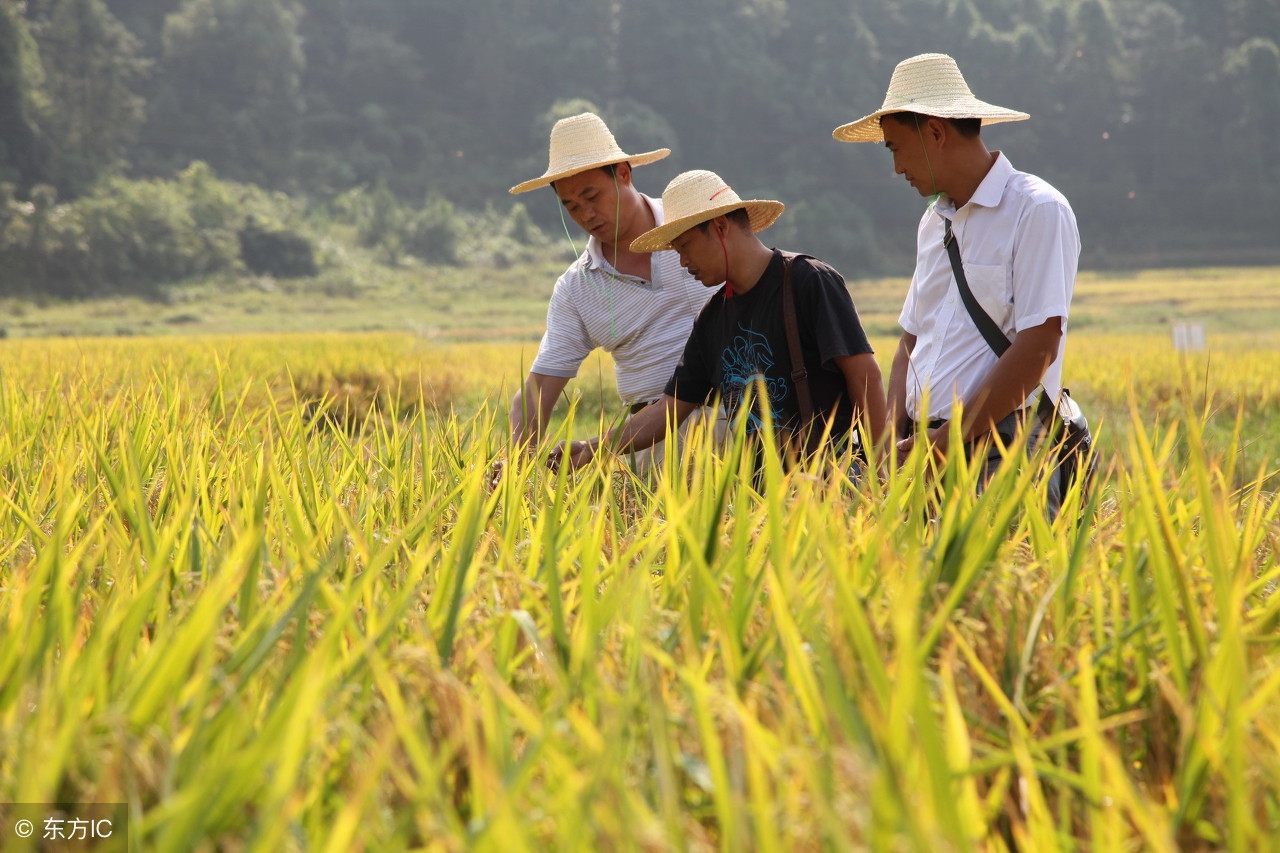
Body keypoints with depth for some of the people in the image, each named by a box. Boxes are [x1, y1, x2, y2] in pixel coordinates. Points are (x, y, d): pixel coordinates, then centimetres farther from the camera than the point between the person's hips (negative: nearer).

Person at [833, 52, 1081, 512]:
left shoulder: (1037, 211, -5)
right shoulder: (933, 223, 20)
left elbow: (1037, 348, -13)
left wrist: (945, 441, -14)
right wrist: (893, 438, 3)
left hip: (1001, 453, -6)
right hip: (927, 449, 6)